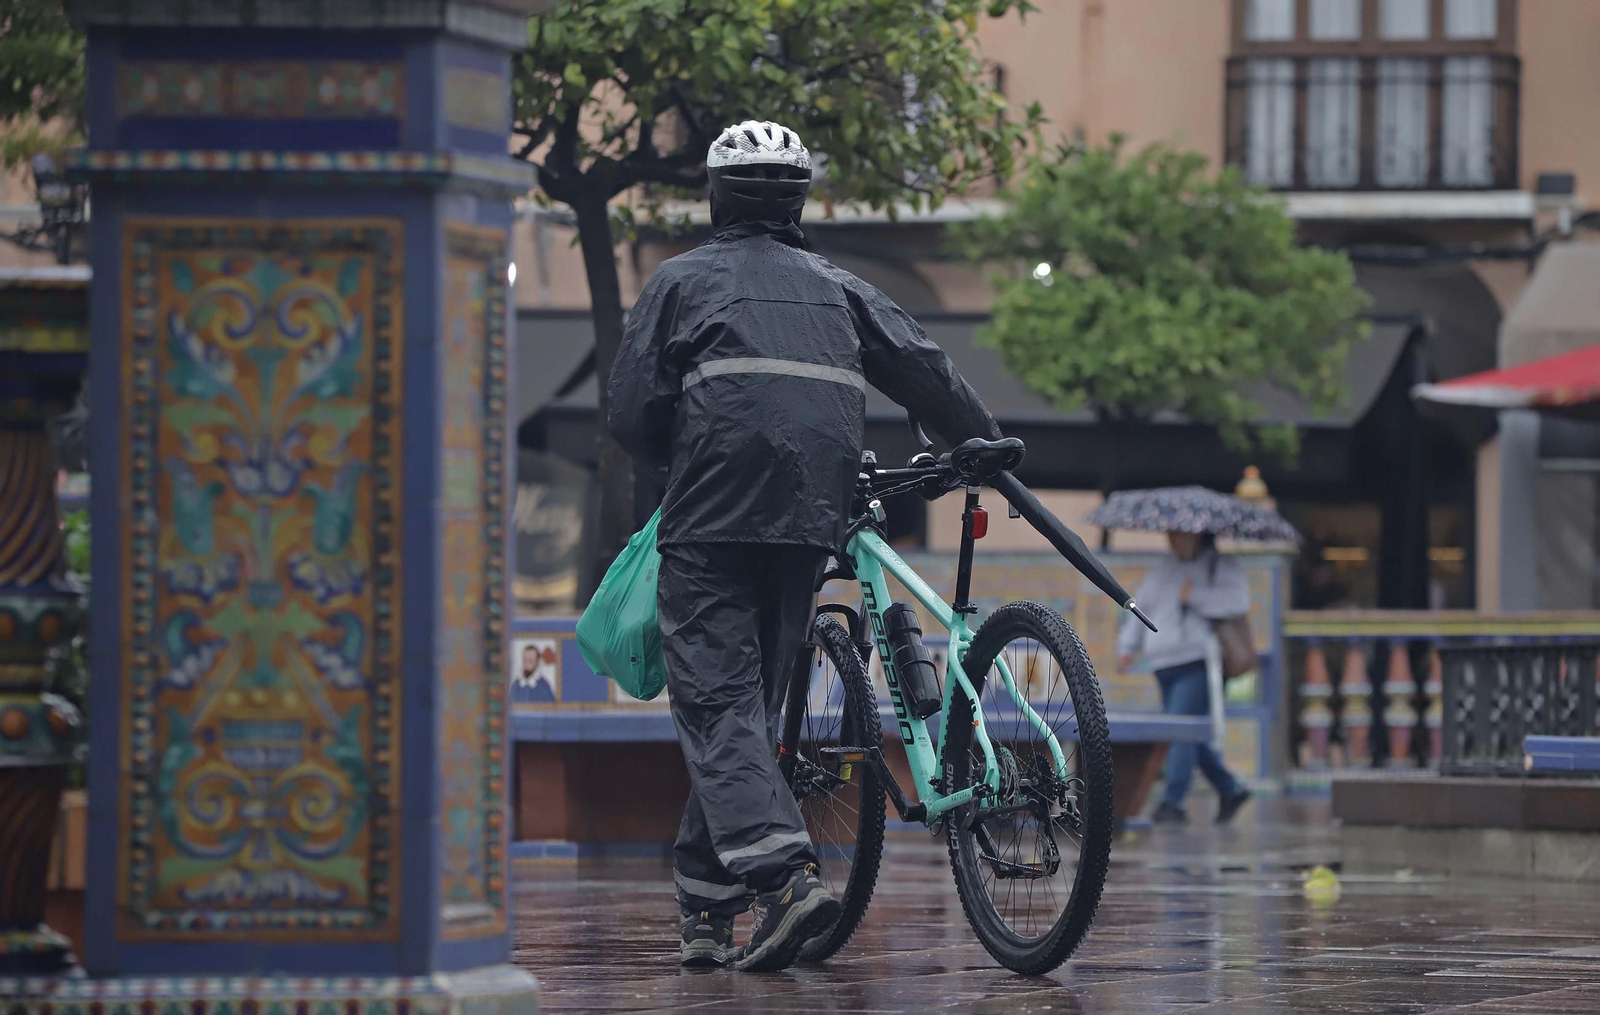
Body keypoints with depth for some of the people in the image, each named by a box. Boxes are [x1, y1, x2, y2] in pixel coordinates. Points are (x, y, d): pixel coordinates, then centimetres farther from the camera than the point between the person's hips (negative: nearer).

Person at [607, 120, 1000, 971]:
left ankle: (783, 872, -28)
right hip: (812, 524, 5)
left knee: (717, 706, -8)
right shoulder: (833, 288, 20)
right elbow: (922, 369, 12)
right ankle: (706, 907, 13)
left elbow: (630, 412, 2)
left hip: (713, 519, -4)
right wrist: (984, 447, 24)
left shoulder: (683, 280, 9)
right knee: (753, 701, 13)